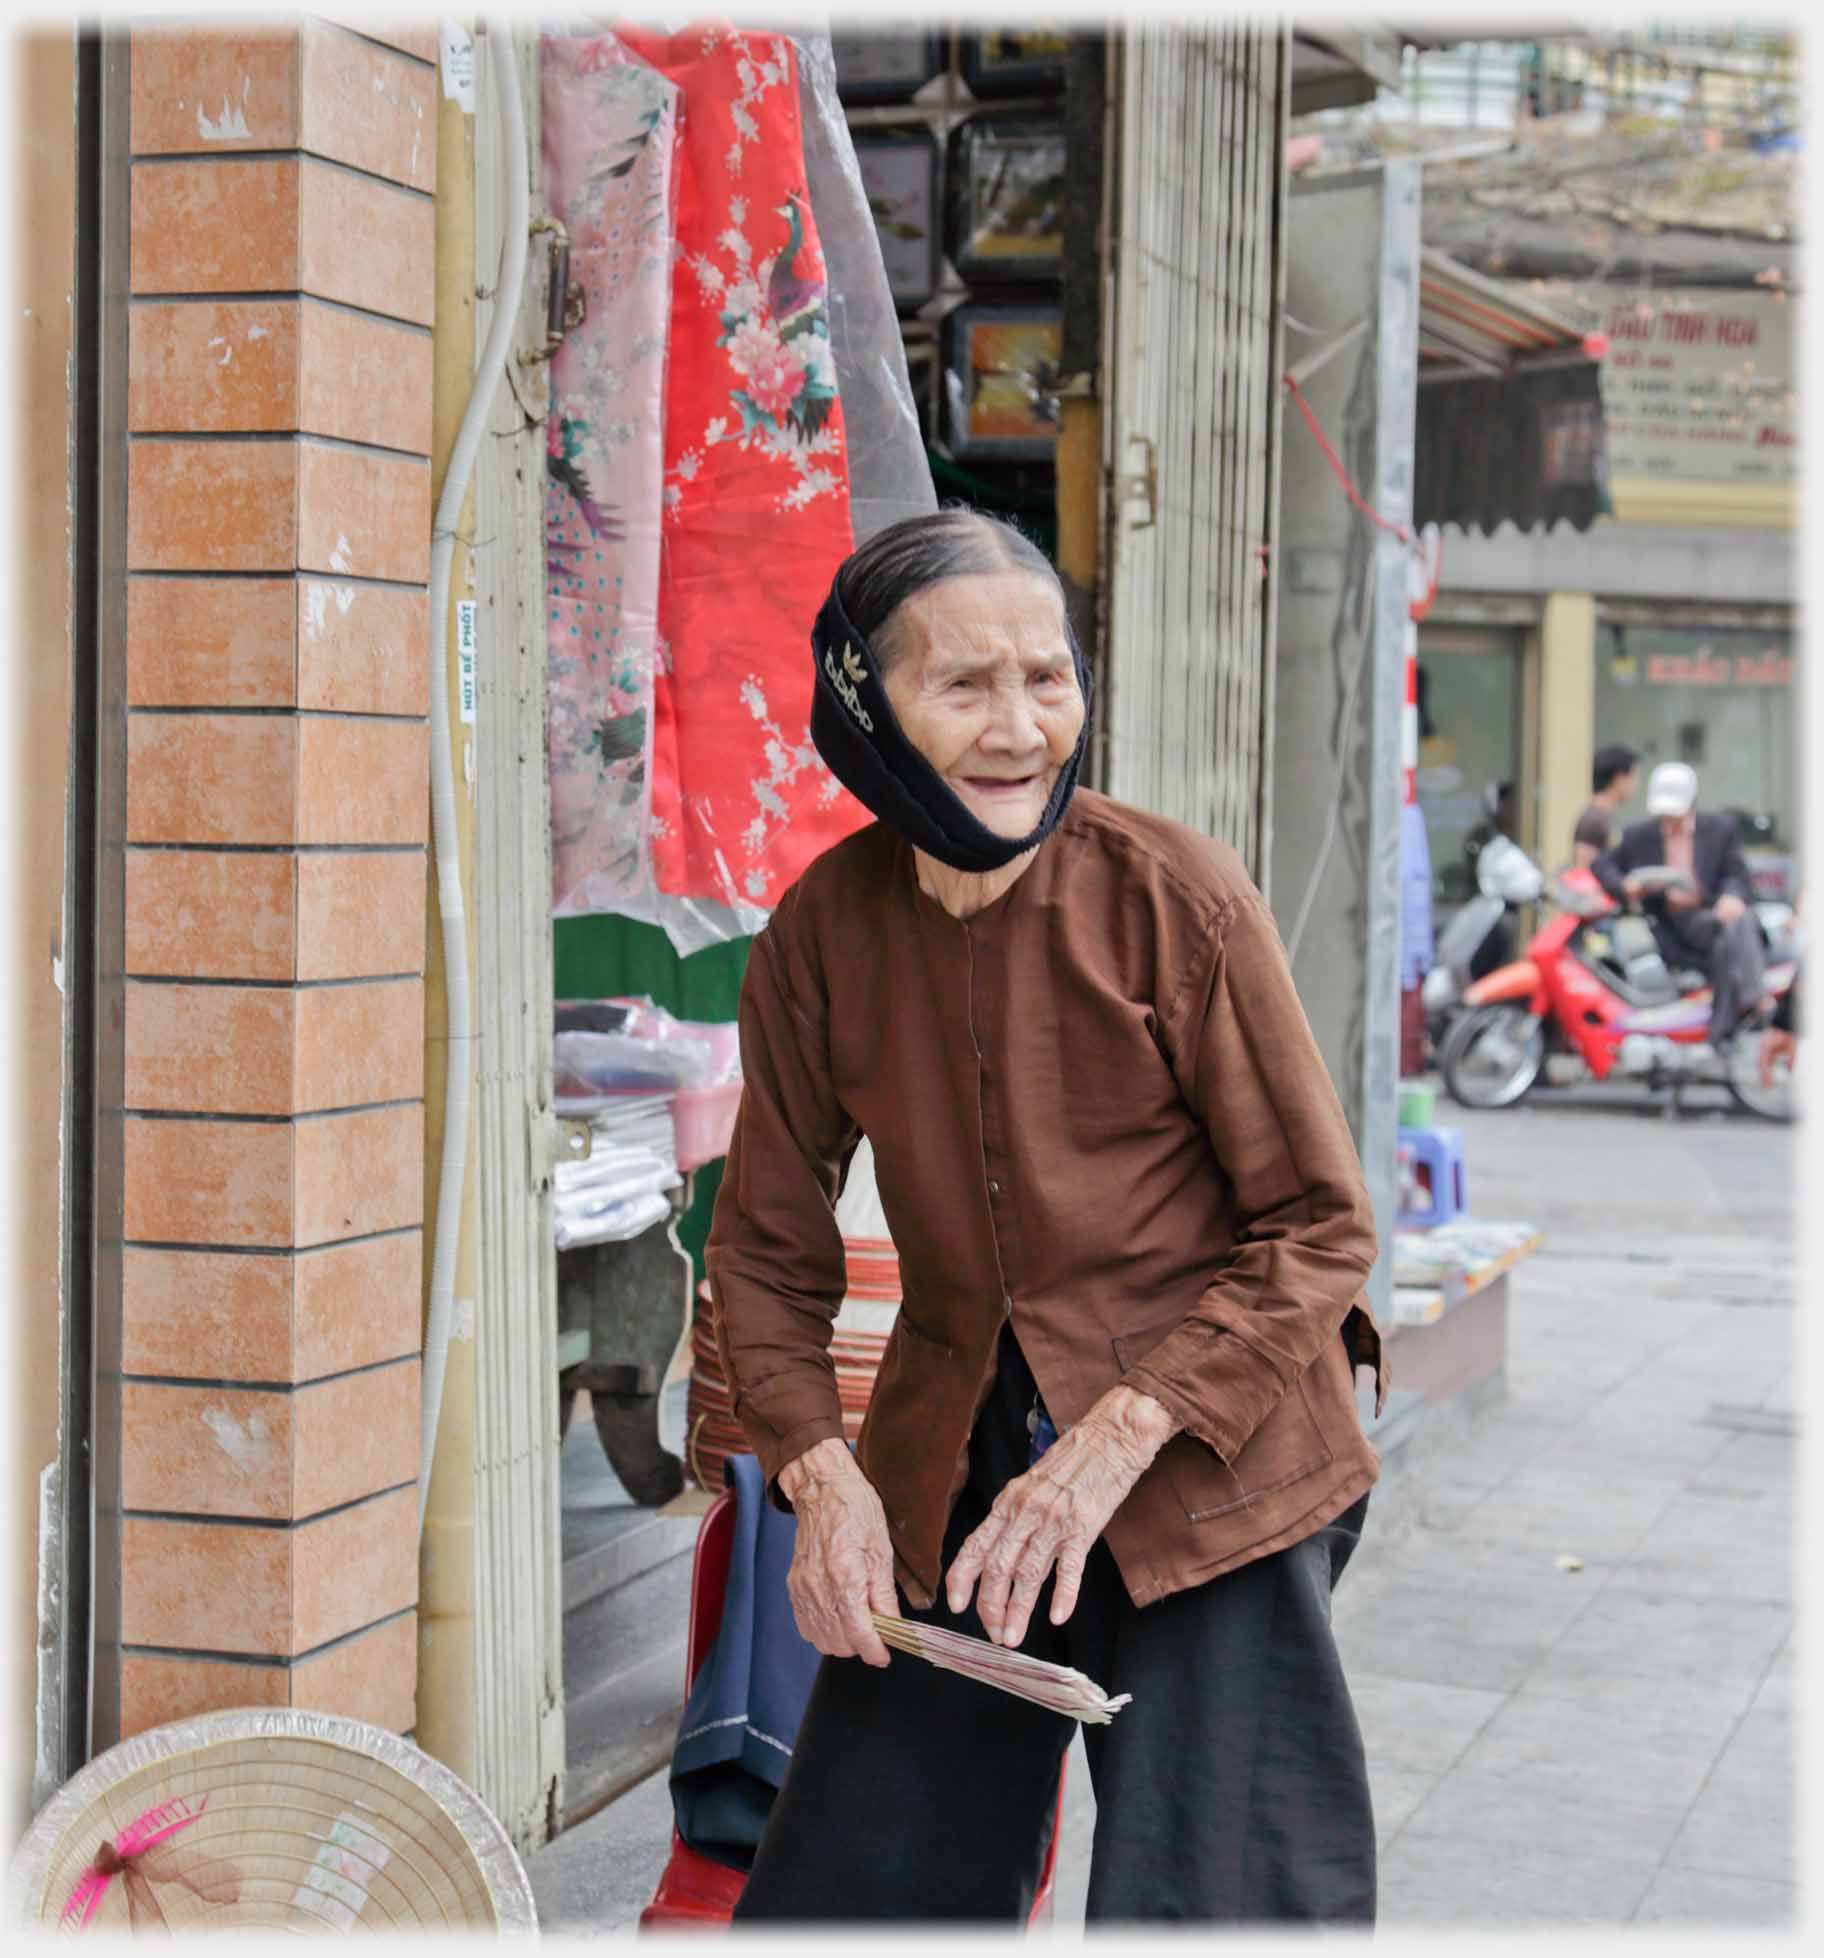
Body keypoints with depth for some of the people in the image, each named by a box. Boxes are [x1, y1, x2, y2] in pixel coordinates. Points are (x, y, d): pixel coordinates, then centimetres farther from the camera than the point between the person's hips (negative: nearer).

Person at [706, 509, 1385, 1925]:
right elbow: (766, 1250, 8)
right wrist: (819, 1473, -8)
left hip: (1205, 1478, -3)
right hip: (950, 1483, 4)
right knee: (842, 1893, 9)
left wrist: (1118, 1439, -18)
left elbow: (1319, 1227, -9)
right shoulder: (822, 934, -4)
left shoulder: (1177, 895, -14)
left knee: (1206, 1905, -3)